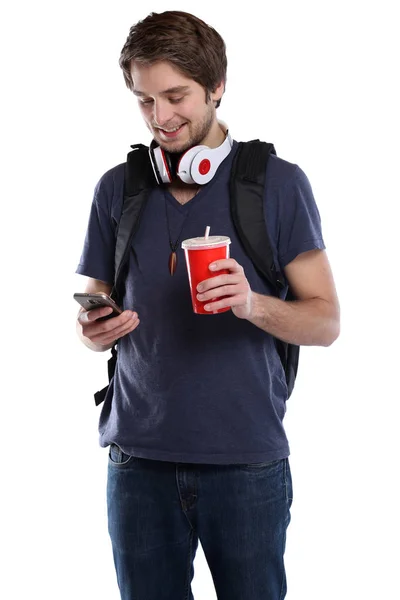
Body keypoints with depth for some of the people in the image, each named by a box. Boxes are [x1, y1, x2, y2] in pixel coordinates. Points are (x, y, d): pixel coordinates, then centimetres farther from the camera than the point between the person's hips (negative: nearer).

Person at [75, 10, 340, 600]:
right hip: (139, 461, 2)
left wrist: (253, 304, -21)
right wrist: (93, 329, -10)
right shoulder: (117, 188, 7)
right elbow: (95, 311, 13)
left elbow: (325, 321, -2)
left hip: (248, 462, -2)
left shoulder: (278, 182, -2)